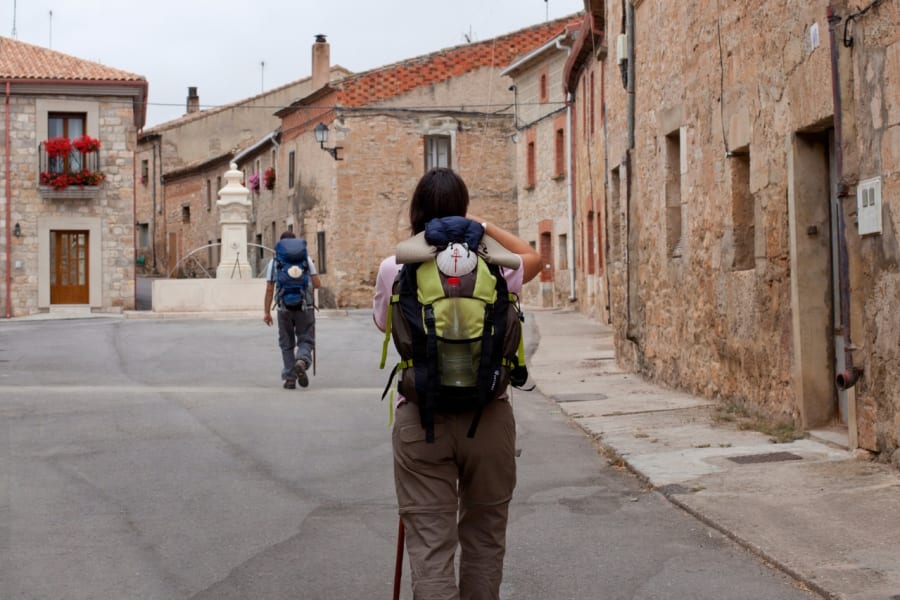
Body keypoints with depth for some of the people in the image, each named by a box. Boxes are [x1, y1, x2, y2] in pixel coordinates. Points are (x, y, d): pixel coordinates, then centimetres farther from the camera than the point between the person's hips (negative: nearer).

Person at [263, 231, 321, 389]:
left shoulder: (274, 262, 5)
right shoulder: (306, 259, 3)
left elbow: (269, 289, 1)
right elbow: (317, 284, 0)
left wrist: (267, 312, 5)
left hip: (284, 308, 1)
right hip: (305, 307, -1)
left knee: (287, 344, 12)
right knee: (305, 339, 7)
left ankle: (290, 378, 9)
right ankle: (302, 362, -24)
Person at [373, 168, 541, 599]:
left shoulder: (393, 270, -3)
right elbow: (532, 257, 19)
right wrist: (484, 226, 20)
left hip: (420, 417, -1)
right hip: (487, 414, 1)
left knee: (428, 543, 2)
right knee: (484, 537, 17)